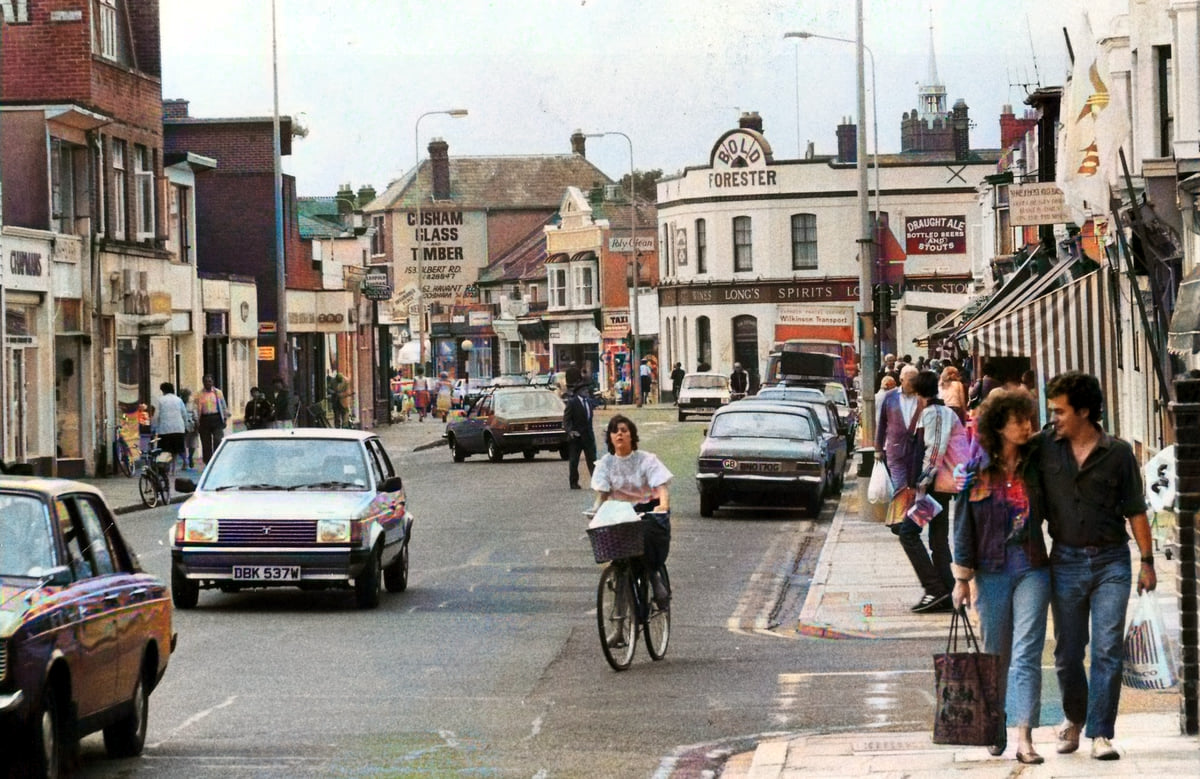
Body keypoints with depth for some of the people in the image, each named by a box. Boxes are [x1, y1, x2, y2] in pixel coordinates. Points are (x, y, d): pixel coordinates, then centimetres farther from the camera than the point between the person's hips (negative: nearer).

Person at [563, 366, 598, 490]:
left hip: (588, 435, 6)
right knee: (573, 461, 2)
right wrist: (570, 431, -26)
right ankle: (573, 483, 8)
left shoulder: (588, 401, 10)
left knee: (592, 460, 7)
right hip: (576, 437, -6)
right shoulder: (571, 403, -10)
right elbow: (566, 420, -13)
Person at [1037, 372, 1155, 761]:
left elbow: (1135, 510, 2)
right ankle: (1074, 718, 32)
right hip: (1066, 561, 2)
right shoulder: (1044, 446, 0)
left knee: (1108, 650, -7)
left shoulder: (1118, 453, -3)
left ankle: (1100, 733, -3)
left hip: (1111, 561, -2)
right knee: (1067, 653, 9)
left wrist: (1147, 561, 2)